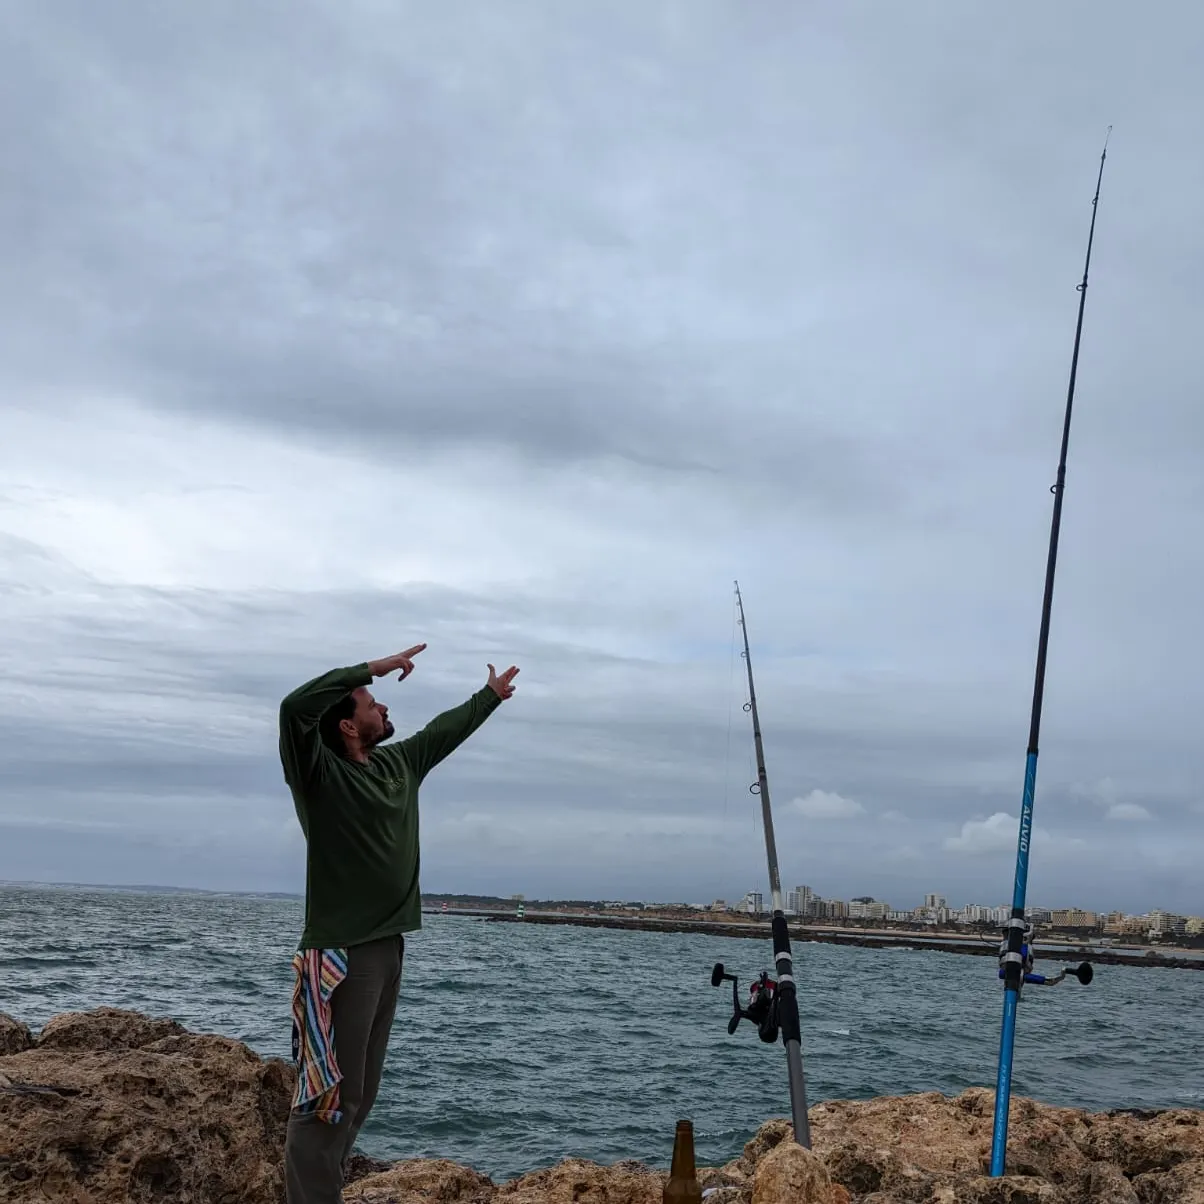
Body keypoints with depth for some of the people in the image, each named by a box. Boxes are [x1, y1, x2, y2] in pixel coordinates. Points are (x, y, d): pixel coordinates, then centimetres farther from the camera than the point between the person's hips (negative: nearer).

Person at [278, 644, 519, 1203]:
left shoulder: (400, 763, 13)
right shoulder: (319, 773, -9)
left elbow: (444, 730, 30)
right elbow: (295, 708, -25)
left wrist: (490, 695, 41)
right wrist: (372, 668, -21)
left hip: (388, 946, 8)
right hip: (341, 953, -8)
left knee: (359, 1093, 12)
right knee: (328, 1093, -8)